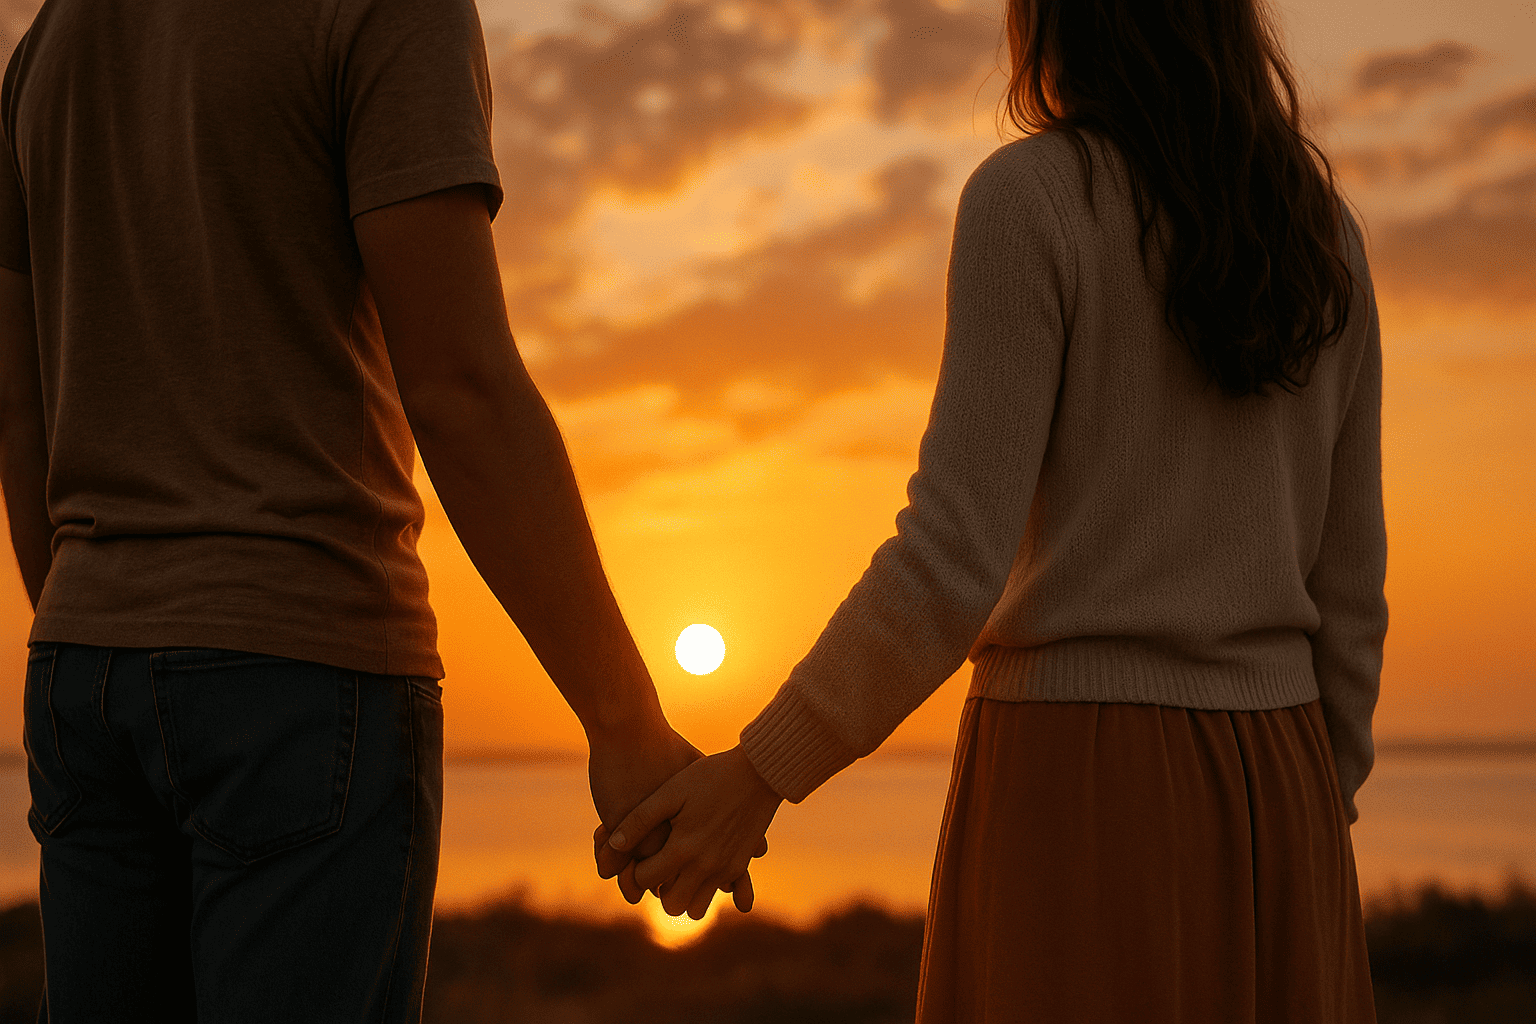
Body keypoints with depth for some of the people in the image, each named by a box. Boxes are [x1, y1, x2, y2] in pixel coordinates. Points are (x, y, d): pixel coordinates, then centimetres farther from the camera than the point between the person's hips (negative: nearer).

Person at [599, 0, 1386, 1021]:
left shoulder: (1031, 200, -9)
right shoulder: (1322, 233, 10)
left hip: (1081, 790, -6)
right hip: (1261, 800, 6)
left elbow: (957, 559, -16)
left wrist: (761, 776, -12)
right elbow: (1345, 585, 10)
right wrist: (1308, 840, 18)